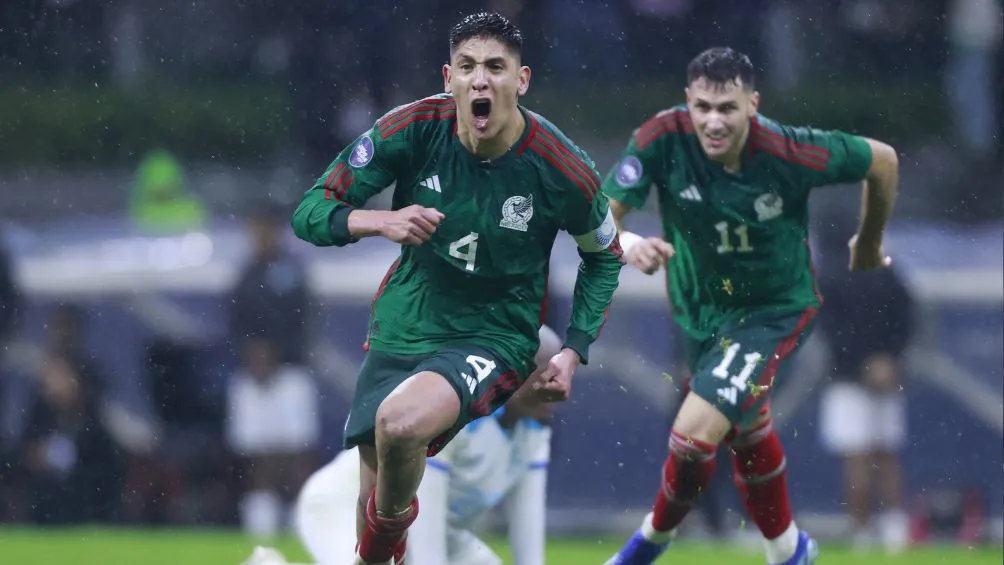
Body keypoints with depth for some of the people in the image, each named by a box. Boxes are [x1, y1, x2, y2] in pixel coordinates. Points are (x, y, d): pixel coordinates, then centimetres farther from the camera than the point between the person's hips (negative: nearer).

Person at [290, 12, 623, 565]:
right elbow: (310, 213, -13)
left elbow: (604, 257, 4)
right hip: (402, 327, 3)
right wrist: (380, 221, -32)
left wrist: (573, 353, -3)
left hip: (495, 339, -3)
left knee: (398, 422, -32)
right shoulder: (415, 128, -15)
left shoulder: (561, 169, -17)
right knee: (374, 491, 8)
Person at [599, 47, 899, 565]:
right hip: (699, 305, 4)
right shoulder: (664, 139, -25)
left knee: (695, 433, -19)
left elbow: (882, 161, -12)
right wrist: (626, 244, -47)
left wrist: (868, 244, 5)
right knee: (747, 434, 25)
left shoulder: (789, 153, -30)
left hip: (775, 310, -4)